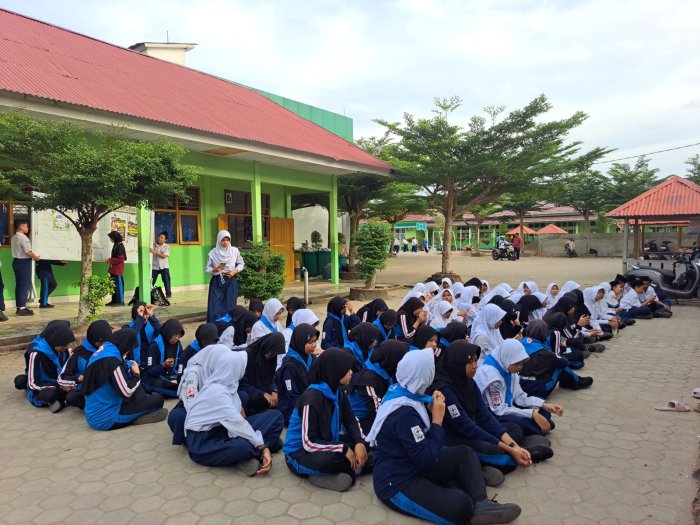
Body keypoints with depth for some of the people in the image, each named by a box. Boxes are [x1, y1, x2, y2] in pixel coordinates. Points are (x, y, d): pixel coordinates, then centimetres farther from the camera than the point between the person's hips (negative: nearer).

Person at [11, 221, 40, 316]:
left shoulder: (14, 237, 14)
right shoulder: (23, 237, -15)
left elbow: (18, 251, 16)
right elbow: (28, 252, -19)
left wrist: (32, 257, 11)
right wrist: (36, 257, -5)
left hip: (16, 261, 9)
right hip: (24, 262, -9)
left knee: (19, 285, 12)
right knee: (25, 285, -6)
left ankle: (19, 307, 15)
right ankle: (22, 308, -6)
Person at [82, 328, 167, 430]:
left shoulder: (103, 350, 5)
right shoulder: (112, 360, -22)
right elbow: (127, 392, -21)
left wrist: (127, 366, 10)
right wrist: (136, 374, -5)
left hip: (93, 415, 9)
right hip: (105, 419, -9)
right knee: (157, 399, -8)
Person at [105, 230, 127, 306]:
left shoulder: (120, 246, -15)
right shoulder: (115, 245, 14)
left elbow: (121, 259, -19)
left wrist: (110, 260, -15)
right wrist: (110, 260, 8)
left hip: (118, 270, -10)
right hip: (113, 269, 10)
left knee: (119, 285, -5)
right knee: (113, 285, 12)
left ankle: (120, 301, -1)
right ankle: (114, 301, 18)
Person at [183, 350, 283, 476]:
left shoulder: (227, 383, 3)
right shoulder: (217, 390, -24)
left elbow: (239, 415, 4)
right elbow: (237, 422, -30)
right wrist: (263, 447, -30)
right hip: (202, 442, -8)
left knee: (275, 416, -6)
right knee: (244, 446, -41)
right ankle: (250, 452, -8)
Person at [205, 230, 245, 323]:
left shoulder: (235, 251, -1)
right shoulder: (213, 253, -4)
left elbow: (241, 264, 11)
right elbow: (207, 269, 1)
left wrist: (235, 271, -6)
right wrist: (214, 269, -19)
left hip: (231, 282, 1)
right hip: (217, 282, 0)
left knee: (230, 306, 2)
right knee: (215, 307, -4)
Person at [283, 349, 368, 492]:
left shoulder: (338, 392, -2)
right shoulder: (311, 398, -25)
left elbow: (351, 421, 2)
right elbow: (309, 443, -28)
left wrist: (359, 442, -18)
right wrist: (343, 449, -27)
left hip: (324, 444, 8)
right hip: (300, 452, -8)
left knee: (363, 442, -6)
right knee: (328, 459, -38)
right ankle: (352, 467, -10)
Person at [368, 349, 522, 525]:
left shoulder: (401, 391, 1)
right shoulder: (403, 412, -27)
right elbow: (426, 459, -23)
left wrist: (433, 411, -4)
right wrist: (437, 419, -14)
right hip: (397, 483, -10)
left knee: (465, 453, 4)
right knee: (460, 504, -29)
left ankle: (480, 503, -12)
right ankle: (474, 508, 0)